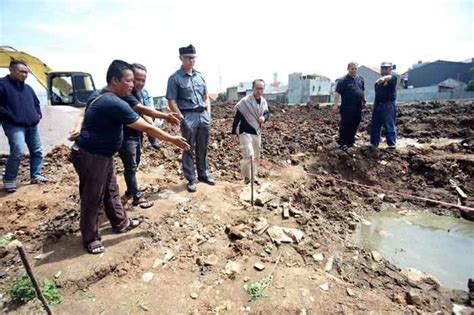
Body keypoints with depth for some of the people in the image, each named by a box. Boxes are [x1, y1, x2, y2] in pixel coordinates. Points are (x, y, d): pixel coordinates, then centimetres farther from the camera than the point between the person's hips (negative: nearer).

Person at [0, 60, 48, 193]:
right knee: (18, 151, -19)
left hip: (32, 125, 7)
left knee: (37, 151, 8)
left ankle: (36, 175, 20)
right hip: (14, 126, -7)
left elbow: (36, 103, 28)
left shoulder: (28, 88, 16)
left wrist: (38, 115, 12)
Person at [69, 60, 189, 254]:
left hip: (103, 155, 10)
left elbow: (84, 116, 14)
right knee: (92, 198, 5)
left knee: (111, 191, 19)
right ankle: (91, 238, 24)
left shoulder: (99, 96, 6)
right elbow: (147, 128, -24)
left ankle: (121, 223, 36)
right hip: (90, 157, -10)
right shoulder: (115, 104, -26)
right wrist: (173, 140, -17)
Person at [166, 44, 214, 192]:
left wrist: (208, 113, 8)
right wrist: (182, 119, -13)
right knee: (189, 150, 5)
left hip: (204, 115, 5)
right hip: (188, 116, -5)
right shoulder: (175, 78, -4)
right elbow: (172, 102, -7)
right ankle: (191, 179, 16)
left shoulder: (200, 76, 13)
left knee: (203, 148, 14)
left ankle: (204, 174, 30)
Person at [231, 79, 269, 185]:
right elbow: (237, 116, -12)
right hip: (246, 132, -7)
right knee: (248, 155, -14)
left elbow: (267, 113, 14)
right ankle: (246, 177, 8)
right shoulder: (245, 101, -16)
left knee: (256, 156, 15)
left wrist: (264, 117, -11)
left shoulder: (264, 101, 3)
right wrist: (234, 131, -10)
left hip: (257, 133, 7)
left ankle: (253, 175, 32)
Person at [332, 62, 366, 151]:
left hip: (358, 108, 6)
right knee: (345, 126, -4)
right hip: (347, 108, -6)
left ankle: (350, 141, 23)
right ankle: (343, 143, 4)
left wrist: (364, 101, 19)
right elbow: (337, 93, -13)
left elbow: (363, 90, 23)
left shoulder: (360, 79, 12)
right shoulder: (343, 80, -7)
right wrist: (336, 105, -21)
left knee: (354, 125, 11)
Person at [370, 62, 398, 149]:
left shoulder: (393, 77, -4)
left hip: (389, 105, -7)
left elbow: (390, 77, -30)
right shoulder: (378, 80, 18)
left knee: (390, 126, -4)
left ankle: (392, 144, 4)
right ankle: (374, 143, 17)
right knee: (374, 125, 8)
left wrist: (384, 78, -52)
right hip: (377, 105, 7)